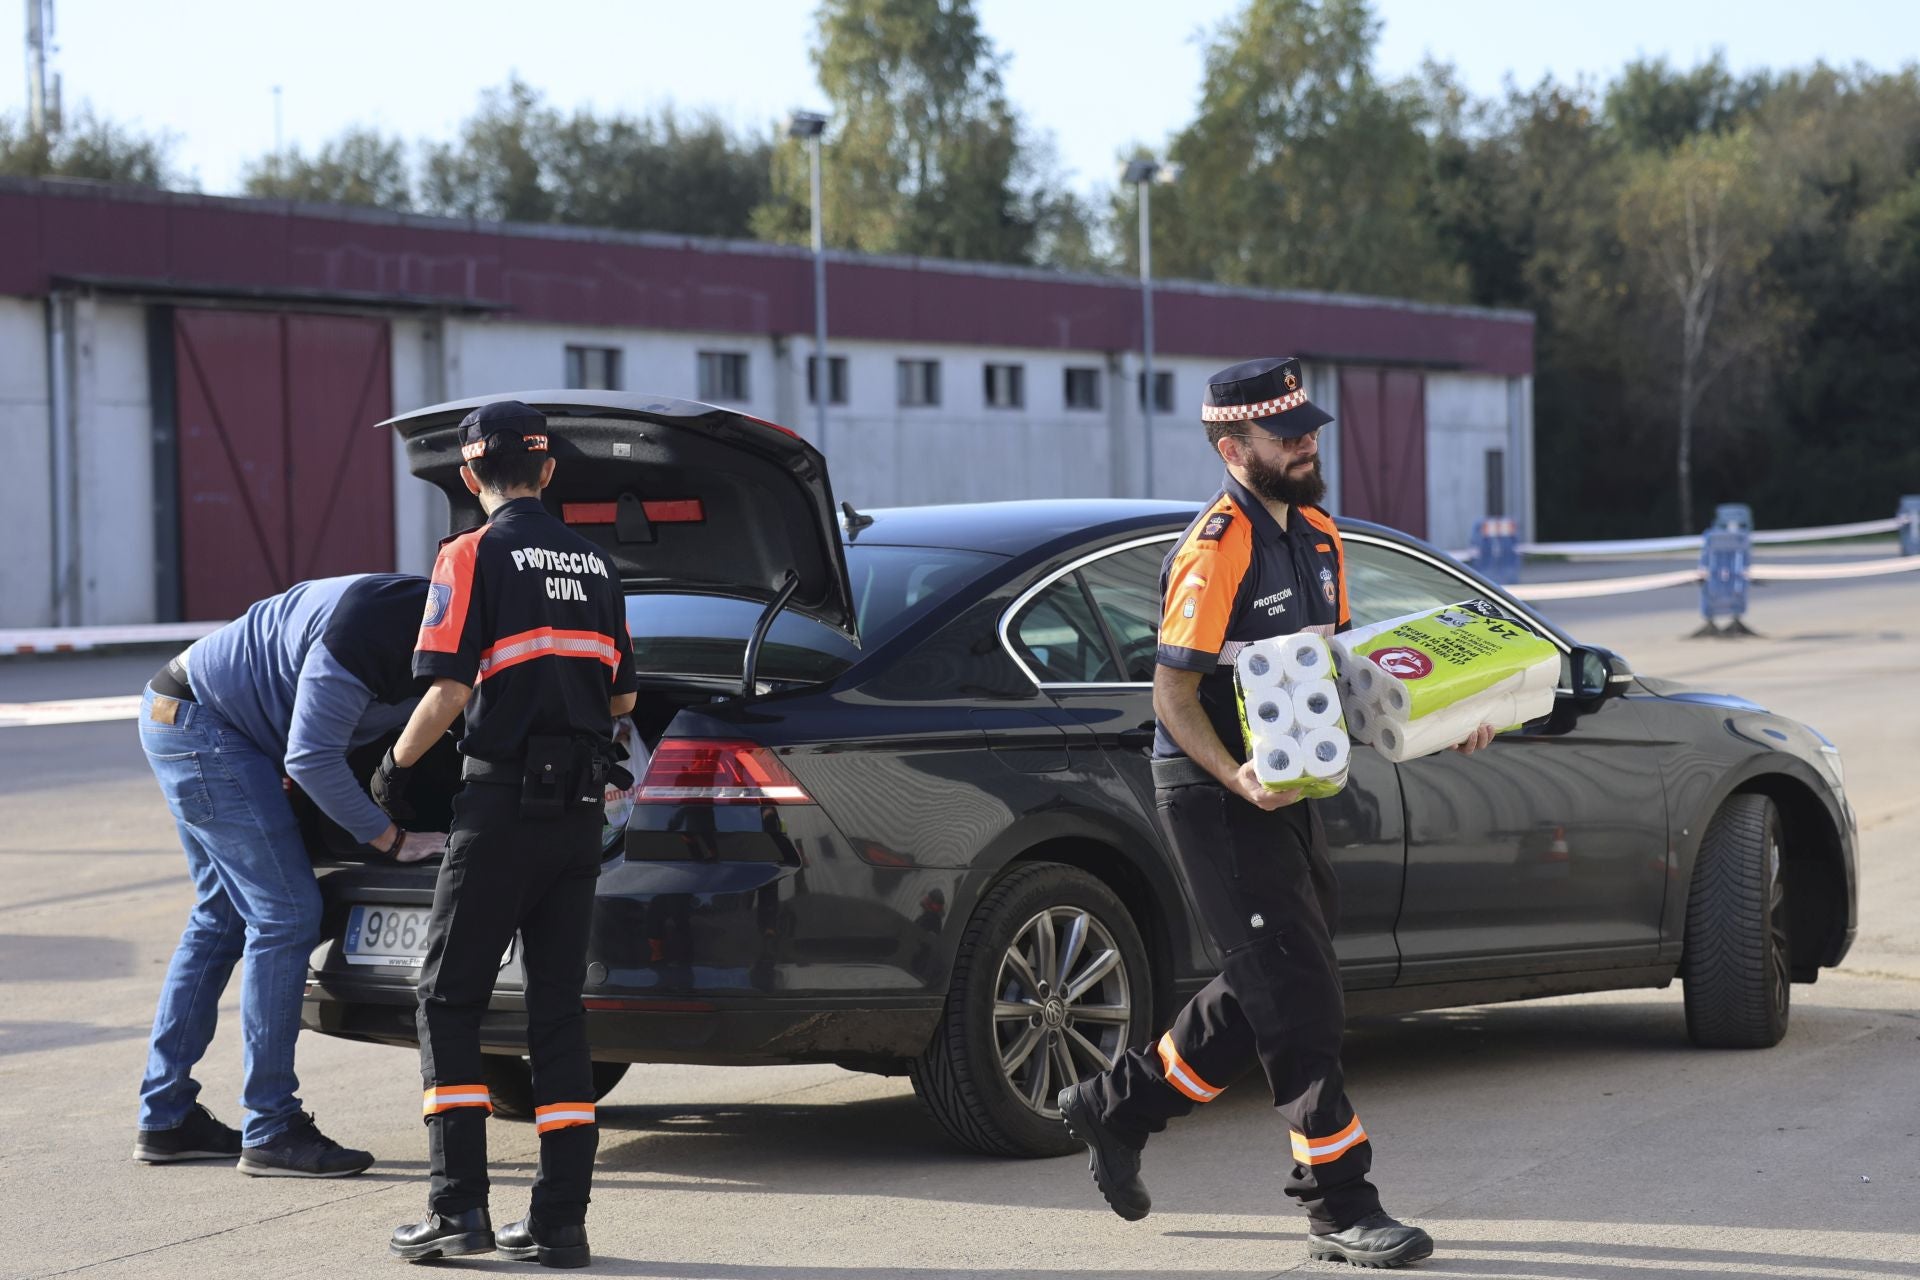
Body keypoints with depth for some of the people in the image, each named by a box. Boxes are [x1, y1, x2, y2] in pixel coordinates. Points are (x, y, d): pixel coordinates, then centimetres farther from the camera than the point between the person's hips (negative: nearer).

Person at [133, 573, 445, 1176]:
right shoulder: (364, 635, -30)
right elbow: (311, 759, -25)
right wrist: (389, 837, -17)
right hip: (200, 726, -10)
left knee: (221, 917, 14)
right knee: (286, 915, -11)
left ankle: (164, 1118, 19)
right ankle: (271, 1132, -8)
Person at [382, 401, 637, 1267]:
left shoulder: (473, 556, -6)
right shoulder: (594, 564, 13)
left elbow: (449, 692, -12)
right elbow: (621, 697, 17)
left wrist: (394, 766, 3)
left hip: (503, 798, -5)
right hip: (580, 806, 5)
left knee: (449, 999, 3)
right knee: (557, 1004, 8)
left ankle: (459, 1206, -5)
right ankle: (560, 1219, 5)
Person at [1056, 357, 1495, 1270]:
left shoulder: (1316, 535, 10)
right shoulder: (1214, 553, -18)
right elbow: (1175, 698, -17)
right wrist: (1237, 779, -32)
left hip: (1283, 790, 9)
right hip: (1216, 800, -9)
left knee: (1267, 991, 16)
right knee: (1297, 998, -8)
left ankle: (1115, 1108, 30)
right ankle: (1339, 1207, -2)